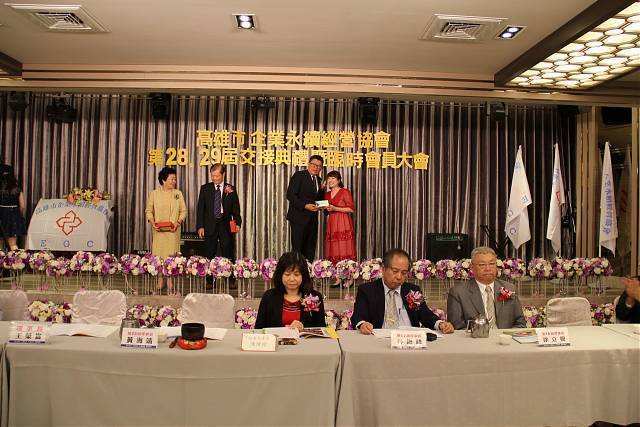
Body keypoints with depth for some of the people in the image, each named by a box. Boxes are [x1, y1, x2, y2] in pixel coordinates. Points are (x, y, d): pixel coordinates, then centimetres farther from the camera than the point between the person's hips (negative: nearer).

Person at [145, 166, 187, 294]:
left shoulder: (178, 194, 8)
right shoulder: (154, 194, 6)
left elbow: (183, 211, 8)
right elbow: (149, 210, 8)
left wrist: (178, 222, -8)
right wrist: (152, 222, -8)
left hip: (173, 231, 0)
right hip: (158, 231, 0)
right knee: (158, 256, 0)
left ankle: (170, 285, 2)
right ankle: (160, 283, 11)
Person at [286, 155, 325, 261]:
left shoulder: (318, 180, 17)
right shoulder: (299, 175, -4)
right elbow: (290, 195, -13)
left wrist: (322, 190, 2)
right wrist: (305, 206, -21)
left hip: (312, 219, 7)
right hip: (299, 217, -7)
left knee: (310, 250, 7)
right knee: (297, 248, -5)